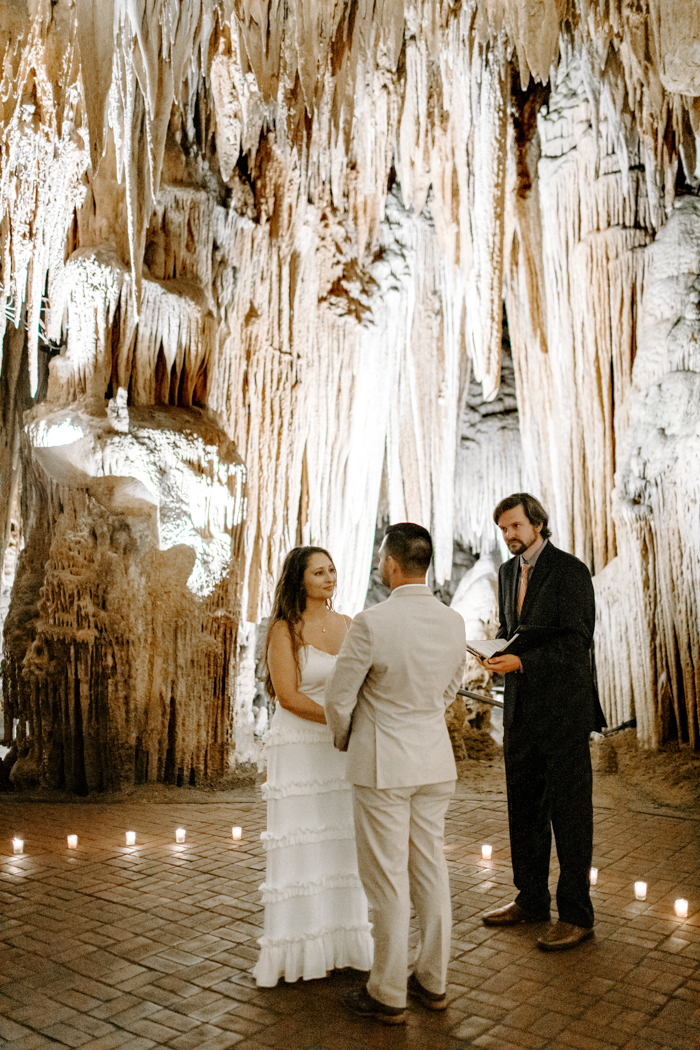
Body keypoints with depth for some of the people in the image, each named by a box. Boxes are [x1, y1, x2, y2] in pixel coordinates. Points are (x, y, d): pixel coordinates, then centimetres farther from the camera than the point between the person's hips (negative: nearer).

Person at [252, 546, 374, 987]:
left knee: (343, 843, 12)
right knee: (302, 846, 4)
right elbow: (288, 696, -14)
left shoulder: (347, 625, 7)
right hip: (299, 749, -5)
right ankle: (300, 947, 18)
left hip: (343, 749, 5)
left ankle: (342, 938, 26)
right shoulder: (285, 630, -8)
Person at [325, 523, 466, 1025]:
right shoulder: (454, 622, -3)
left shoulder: (372, 622, -21)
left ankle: (389, 995, 20)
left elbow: (339, 698, -12)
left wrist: (343, 738, 8)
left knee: (387, 880, 6)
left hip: (382, 764, -6)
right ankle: (434, 981, 31)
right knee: (431, 871, 17)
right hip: (435, 760, 6)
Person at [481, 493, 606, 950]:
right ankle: (532, 899, 30)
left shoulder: (570, 571, -11)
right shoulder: (508, 572, 13)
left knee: (569, 809, 2)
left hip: (562, 706, -7)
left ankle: (577, 914, 14)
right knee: (523, 806, 15)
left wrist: (521, 662, -24)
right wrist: (497, 652, -1)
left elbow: (574, 643, -15)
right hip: (521, 705, 8)